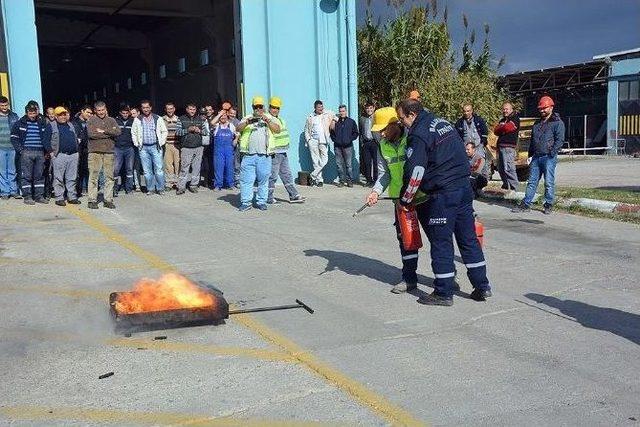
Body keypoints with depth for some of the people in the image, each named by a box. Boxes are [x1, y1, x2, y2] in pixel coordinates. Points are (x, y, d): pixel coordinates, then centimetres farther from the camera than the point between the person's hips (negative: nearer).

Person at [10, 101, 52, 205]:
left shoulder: (43, 123, 9)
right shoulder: (20, 123, 4)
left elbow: (48, 138, 14)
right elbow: (14, 138, 5)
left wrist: (48, 150, 4)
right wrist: (20, 150, -5)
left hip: (40, 153, 3)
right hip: (26, 152, -2)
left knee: (39, 175, 6)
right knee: (27, 176, -2)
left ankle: (39, 196, 12)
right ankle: (27, 196, 2)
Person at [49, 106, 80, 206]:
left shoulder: (71, 126, 20)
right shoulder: (51, 126, 4)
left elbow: (76, 139, 26)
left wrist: (77, 150, 17)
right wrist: (51, 152, -6)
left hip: (73, 154, 5)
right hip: (59, 155, -4)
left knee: (72, 178, 6)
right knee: (59, 178, -3)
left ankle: (72, 197, 12)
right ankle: (59, 198, 2)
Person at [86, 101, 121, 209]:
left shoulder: (111, 120, 14)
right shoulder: (91, 120, 6)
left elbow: (118, 132, -3)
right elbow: (91, 134, -10)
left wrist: (103, 131, -9)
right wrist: (110, 133, -5)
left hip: (109, 152, 3)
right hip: (95, 152, -3)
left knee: (109, 177, 3)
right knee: (93, 176, -3)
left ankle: (108, 200, 9)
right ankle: (92, 200, 3)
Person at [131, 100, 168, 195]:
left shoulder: (158, 119, 3)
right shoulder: (137, 120, 7)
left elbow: (164, 131, 8)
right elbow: (133, 133, 15)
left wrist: (161, 143, 1)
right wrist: (136, 144, 7)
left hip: (156, 147, -2)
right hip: (143, 148, 2)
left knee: (159, 169, -7)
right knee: (147, 170, 4)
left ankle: (160, 189, 3)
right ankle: (150, 189, 13)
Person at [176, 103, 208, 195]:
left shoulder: (200, 119, 13)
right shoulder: (181, 119, 6)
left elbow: (206, 132, 12)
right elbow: (177, 132, -2)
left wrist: (199, 131, -8)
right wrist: (188, 130, -13)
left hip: (198, 147, 3)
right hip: (186, 148, -3)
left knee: (196, 168, 4)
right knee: (184, 168, -6)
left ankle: (194, 185, 12)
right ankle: (181, 187, -3)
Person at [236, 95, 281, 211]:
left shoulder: (270, 118, 16)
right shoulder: (247, 118, 16)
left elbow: (277, 129, 2)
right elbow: (238, 128, 1)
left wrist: (268, 121, -13)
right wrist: (247, 122, -17)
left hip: (264, 155, 0)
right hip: (249, 155, 0)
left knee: (263, 179, 3)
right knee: (246, 179, -3)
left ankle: (261, 202, 12)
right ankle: (246, 202, 1)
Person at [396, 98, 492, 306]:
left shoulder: (418, 135, -12)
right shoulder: (443, 122, 14)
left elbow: (414, 172, -15)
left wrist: (405, 199, -3)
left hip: (443, 195, -8)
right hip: (464, 187, 8)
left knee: (441, 242, 2)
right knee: (468, 238, 14)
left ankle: (444, 293, 10)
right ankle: (482, 286, 20)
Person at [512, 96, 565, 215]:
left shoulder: (557, 123, -1)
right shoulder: (537, 123, 20)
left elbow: (560, 140, -9)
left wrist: (551, 153, -16)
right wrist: (530, 155, 15)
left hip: (549, 158, -6)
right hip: (536, 157, 7)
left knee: (549, 183, -2)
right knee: (532, 182, 7)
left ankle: (548, 205, 6)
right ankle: (526, 204, 10)